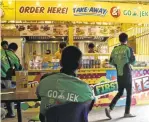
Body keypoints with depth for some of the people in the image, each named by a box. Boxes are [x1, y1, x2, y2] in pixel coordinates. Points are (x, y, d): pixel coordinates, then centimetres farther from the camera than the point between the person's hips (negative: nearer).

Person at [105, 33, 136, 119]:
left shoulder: (115, 49, 4)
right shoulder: (128, 49, -9)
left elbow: (111, 62, 7)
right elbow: (133, 61, -7)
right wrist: (133, 56, 12)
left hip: (119, 74, 5)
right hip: (127, 74, -5)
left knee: (120, 93, 15)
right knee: (129, 93, 8)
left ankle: (109, 108, 1)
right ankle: (127, 112, 13)